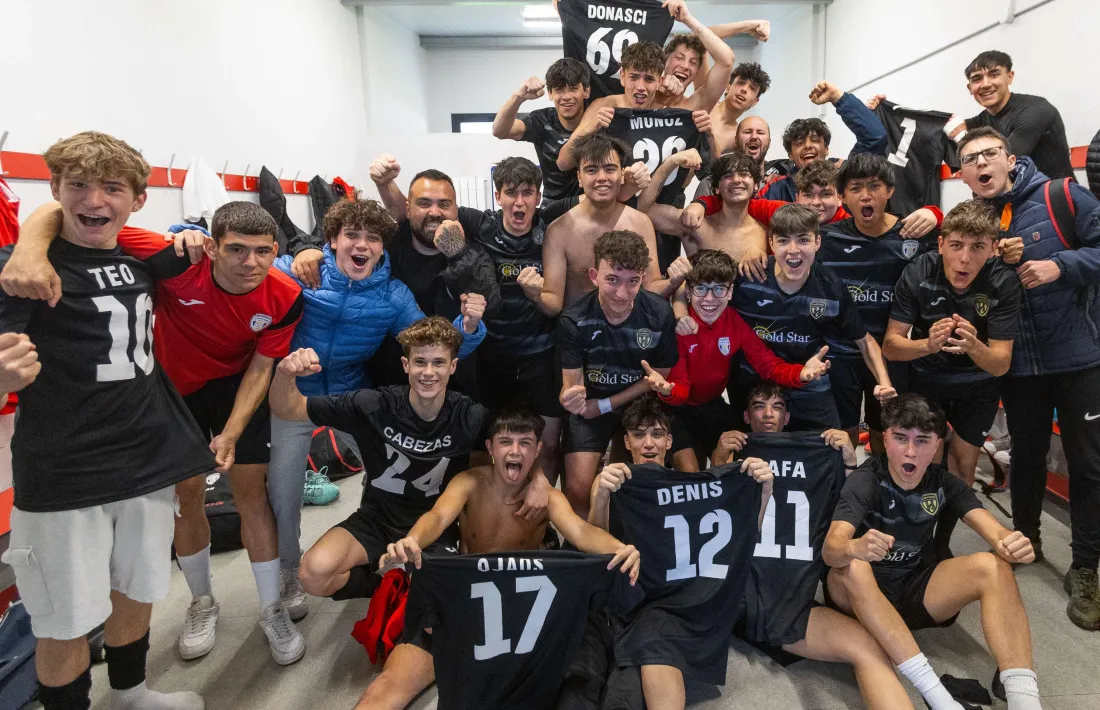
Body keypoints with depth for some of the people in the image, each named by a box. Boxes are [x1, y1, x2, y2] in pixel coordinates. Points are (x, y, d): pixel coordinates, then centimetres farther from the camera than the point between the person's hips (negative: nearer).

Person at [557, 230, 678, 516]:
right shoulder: (573, 320, -21)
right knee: (577, 489, -14)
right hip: (590, 405, -1)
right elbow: (572, 383, -16)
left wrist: (605, 405, -10)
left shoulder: (660, 314, -17)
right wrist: (570, 398, -41)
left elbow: (659, 375, -5)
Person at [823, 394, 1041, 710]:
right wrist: (854, 548, -55)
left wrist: (1010, 544, -40)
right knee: (853, 566, -37)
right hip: (862, 594, -3)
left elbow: (994, 531, -15)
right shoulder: (864, 481, -17)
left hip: (917, 589, 4)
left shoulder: (943, 482, -2)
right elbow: (831, 548, -31)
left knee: (992, 566, -20)